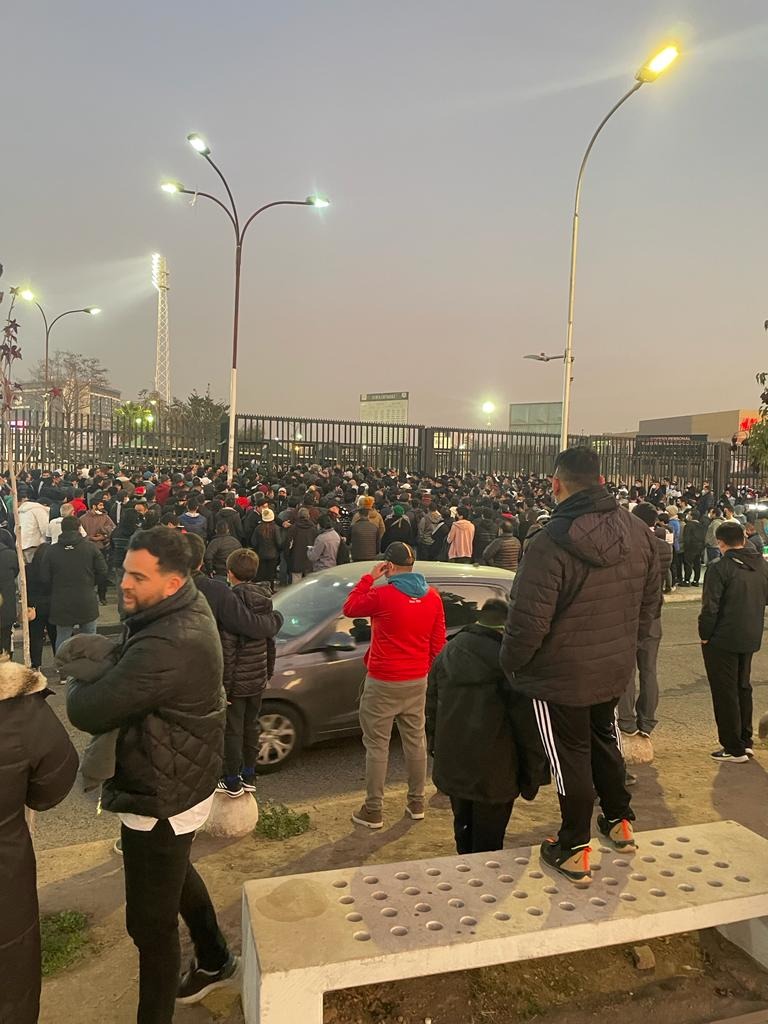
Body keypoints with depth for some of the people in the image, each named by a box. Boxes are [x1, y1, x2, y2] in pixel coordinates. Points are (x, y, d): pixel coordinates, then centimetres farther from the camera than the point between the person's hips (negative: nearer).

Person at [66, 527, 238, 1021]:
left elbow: (89, 712, -29)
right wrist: (99, 673, -11)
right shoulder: (189, 609, -3)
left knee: (151, 921, 8)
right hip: (182, 782, 11)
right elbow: (132, 679, 8)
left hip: (162, 799, -10)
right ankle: (215, 961, 54)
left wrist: (77, 684, -8)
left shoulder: (167, 646, -35)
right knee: (176, 873, 31)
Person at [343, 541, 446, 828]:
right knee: (415, 740, 16)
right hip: (417, 681, 6)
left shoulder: (382, 595, -19)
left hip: (383, 683, -5)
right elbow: (438, 641, 5)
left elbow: (349, 609, -2)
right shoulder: (432, 596, 0)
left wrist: (369, 577, 2)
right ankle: (416, 803, 27)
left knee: (377, 745, 5)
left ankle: (373, 810, 12)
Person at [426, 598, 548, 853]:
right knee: (488, 842, 10)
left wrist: (436, 749, 22)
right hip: (494, 772, -5)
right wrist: (534, 774, -3)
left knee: (464, 829, 24)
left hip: (452, 766, 5)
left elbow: (432, 707, 11)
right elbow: (528, 723, -14)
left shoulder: (446, 653, 2)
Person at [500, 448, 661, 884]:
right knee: (604, 739, 28)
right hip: (615, 668, 6)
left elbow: (529, 620, -26)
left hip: (561, 674, -6)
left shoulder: (550, 542, -27)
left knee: (571, 756, 11)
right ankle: (620, 821, 45)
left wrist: (510, 663, -8)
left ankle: (575, 851, 27)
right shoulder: (638, 532, -4)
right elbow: (651, 603, 8)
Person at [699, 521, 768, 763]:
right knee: (743, 688, 20)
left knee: (725, 693, 3)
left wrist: (705, 635, -7)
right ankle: (745, 741, 28)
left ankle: (734, 749, 9)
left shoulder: (720, 568, -18)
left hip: (723, 640, -7)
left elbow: (710, 607, -19)